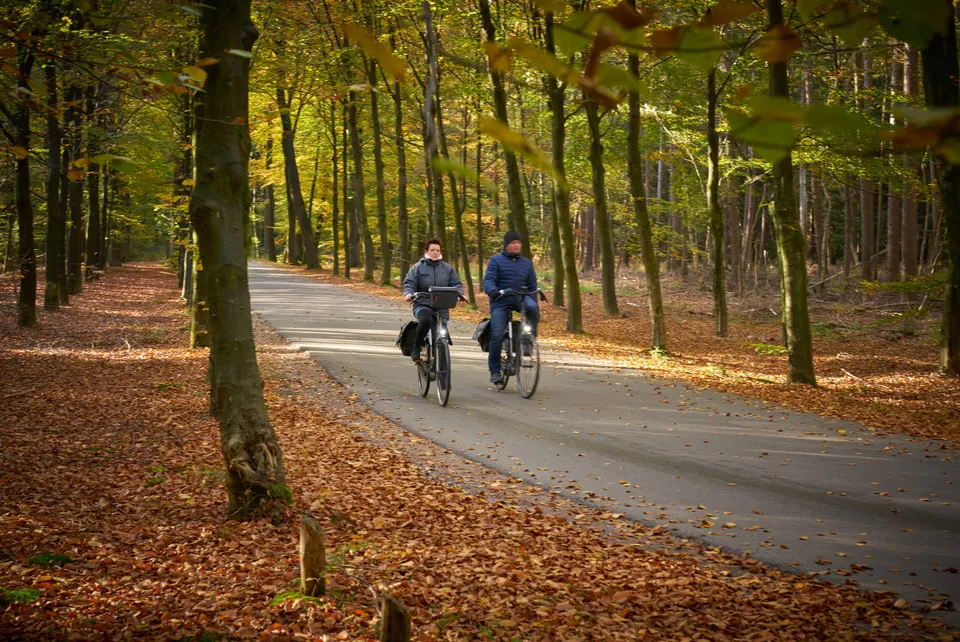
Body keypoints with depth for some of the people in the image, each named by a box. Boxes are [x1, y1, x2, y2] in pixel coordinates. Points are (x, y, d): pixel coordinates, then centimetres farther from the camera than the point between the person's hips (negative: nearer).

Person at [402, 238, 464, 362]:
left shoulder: (448, 268, 15)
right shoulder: (418, 267, 8)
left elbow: (456, 284, 13)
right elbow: (409, 283, 1)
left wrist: (459, 294, -8)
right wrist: (408, 294, -21)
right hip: (423, 305, -3)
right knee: (425, 321, -36)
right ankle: (416, 347, -15)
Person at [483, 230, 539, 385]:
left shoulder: (527, 263, 15)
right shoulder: (496, 261, 3)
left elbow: (532, 286, 17)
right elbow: (488, 280, -9)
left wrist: (535, 305, 7)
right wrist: (493, 291, -31)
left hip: (520, 299, 2)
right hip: (500, 302, -2)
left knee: (532, 307, -33)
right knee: (497, 336, -12)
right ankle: (495, 371, 2)